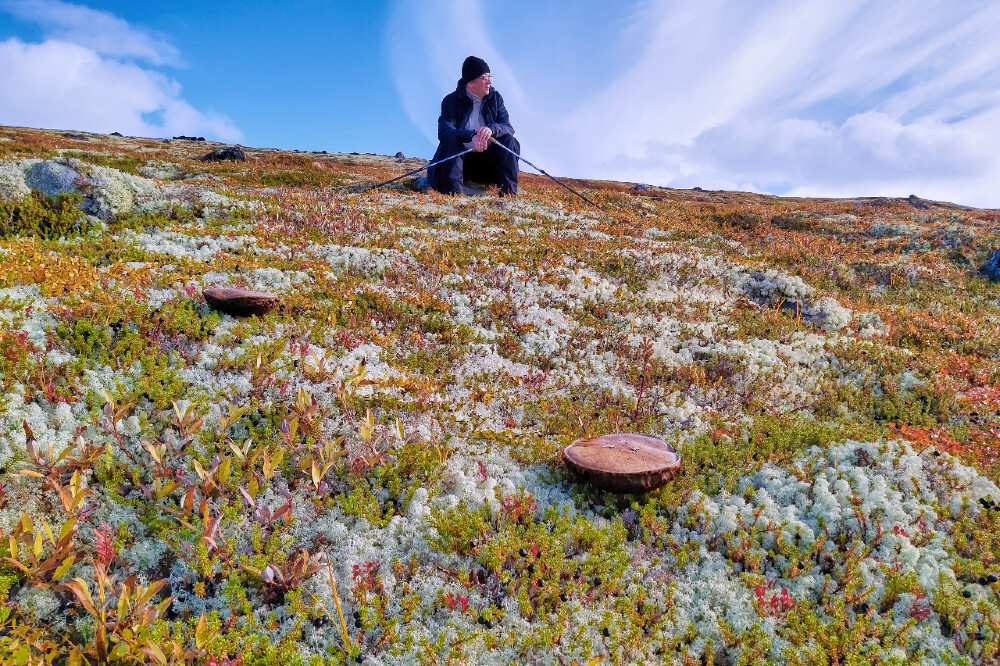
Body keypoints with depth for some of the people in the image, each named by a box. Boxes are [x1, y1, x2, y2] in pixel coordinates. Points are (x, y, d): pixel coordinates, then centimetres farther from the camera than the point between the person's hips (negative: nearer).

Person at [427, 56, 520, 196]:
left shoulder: (495, 98, 5)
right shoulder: (452, 100, -5)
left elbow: (508, 127, -8)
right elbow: (444, 129, -22)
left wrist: (491, 129, -33)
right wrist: (472, 135, -40)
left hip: (487, 161, 3)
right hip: (460, 158, -3)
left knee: (509, 140, -19)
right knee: (450, 138, -30)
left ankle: (508, 190, -24)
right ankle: (453, 190, -36)